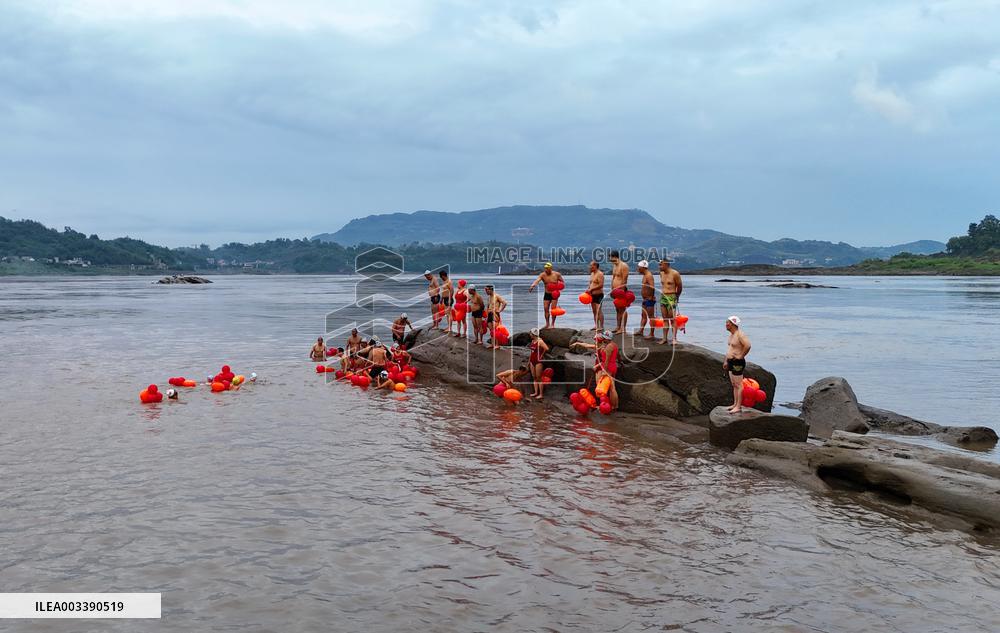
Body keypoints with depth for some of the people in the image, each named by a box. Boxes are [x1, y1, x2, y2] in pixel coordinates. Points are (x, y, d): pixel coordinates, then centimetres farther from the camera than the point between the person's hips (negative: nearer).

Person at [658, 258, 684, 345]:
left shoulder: (675, 274, -10)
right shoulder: (661, 273, 9)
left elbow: (679, 286, 0)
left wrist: (676, 296, 12)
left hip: (671, 297, -6)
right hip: (663, 297, 6)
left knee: (672, 319, -5)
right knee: (665, 319, 7)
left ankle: (674, 338, -2)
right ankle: (664, 338, 9)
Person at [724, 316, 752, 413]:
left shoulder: (740, 334, -18)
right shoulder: (731, 334, 14)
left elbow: (748, 345, -31)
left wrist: (741, 356, -21)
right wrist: (726, 361, 23)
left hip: (738, 363, -10)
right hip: (731, 362, 10)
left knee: (738, 385, -6)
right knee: (734, 385, 15)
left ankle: (738, 407, -5)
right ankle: (735, 404, 22)